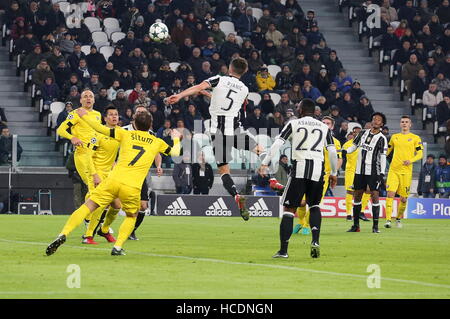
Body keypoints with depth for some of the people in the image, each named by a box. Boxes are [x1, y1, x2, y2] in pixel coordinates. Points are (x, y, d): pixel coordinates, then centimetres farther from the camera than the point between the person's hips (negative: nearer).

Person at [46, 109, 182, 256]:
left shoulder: (126, 134, 14)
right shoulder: (157, 142, 16)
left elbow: (102, 129, 10)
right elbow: (175, 152, 30)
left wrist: (84, 116, 23)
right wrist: (176, 139, 52)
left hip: (113, 181, 0)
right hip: (132, 188, 0)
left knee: (88, 206, 2)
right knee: (131, 217, 25)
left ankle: (63, 234, -14)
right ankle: (117, 247, 7)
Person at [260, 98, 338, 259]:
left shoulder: (293, 124, 8)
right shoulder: (324, 127, 15)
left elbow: (277, 143, 0)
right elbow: (332, 152, 12)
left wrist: (264, 163, 1)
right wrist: (334, 173, 23)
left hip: (299, 168, -2)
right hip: (318, 170, 3)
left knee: (289, 208, 2)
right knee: (314, 206, 22)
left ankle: (283, 250, -5)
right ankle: (315, 241, 0)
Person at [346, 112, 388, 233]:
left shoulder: (381, 138, -5)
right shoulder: (363, 133, 9)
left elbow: (383, 157, -8)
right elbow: (354, 146, 18)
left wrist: (382, 173, -15)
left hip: (373, 172, -5)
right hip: (360, 171, 5)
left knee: (374, 196, -10)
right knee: (357, 196, 6)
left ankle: (375, 226, -5)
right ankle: (355, 225, 14)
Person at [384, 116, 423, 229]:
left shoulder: (415, 138, 5)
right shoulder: (394, 137, 13)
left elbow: (420, 154, 3)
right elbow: (387, 151, 21)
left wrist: (411, 160, -15)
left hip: (406, 171, -1)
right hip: (393, 170, 1)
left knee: (403, 198, 3)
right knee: (390, 193, -14)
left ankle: (398, 219, 24)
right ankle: (388, 220, -16)